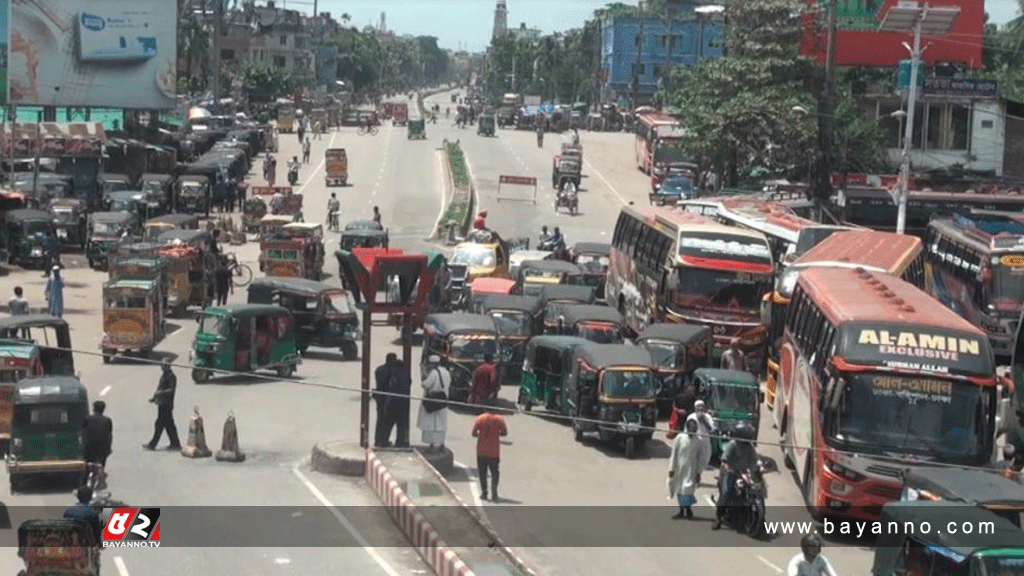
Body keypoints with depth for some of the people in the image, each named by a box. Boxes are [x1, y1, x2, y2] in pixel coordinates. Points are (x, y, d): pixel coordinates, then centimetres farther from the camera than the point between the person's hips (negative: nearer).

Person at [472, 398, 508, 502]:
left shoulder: (480, 419, -6)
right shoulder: (499, 419, -4)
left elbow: (474, 434, -7)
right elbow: (505, 433, -1)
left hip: (482, 451, 0)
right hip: (494, 451, 0)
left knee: (482, 472, 11)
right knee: (494, 472, 7)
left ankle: (484, 492, 10)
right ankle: (494, 488, -14)